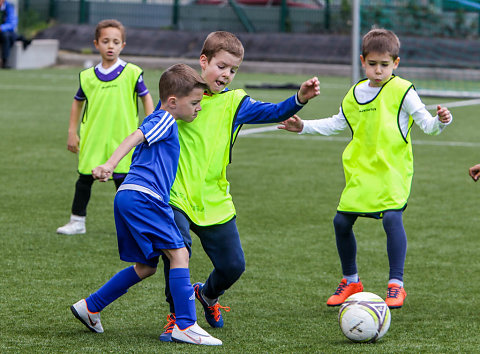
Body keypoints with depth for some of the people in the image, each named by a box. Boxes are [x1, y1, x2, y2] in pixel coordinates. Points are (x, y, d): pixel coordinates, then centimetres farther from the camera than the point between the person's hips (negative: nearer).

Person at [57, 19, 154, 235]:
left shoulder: (131, 73, -4)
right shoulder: (88, 77, 2)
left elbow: (146, 98, 6)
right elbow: (78, 102, 16)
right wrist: (72, 132, 12)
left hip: (122, 139, -2)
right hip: (92, 139, 2)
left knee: (123, 180, 1)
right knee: (84, 178, 7)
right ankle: (77, 221, 19)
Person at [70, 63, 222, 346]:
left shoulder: (157, 122, 27)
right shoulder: (165, 121, -4)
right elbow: (134, 138, -19)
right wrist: (110, 165, -33)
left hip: (129, 197, 10)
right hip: (143, 196, -10)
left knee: (146, 266, 15)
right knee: (179, 253, -12)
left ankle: (90, 308, 20)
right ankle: (185, 326, -17)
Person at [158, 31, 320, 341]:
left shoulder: (234, 102, 4)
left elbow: (273, 112, -9)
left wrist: (301, 97, -26)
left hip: (215, 200, 3)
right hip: (176, 196, -3)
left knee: (233, 265, 6)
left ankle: (208, 295, 41)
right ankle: (177, 315, -4)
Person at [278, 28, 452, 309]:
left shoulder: (402, 91, -6)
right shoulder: (356, 93, 12)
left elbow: (426, 124, -10)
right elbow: (337, 123, 27)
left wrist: (441, 121, -31)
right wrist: (304, 127, 23)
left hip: (393, 170, -6)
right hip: (361, 170, 6)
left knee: (392, 217, -24)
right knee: (342, 221, 4)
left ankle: (396, 285, -17)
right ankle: (351, 281, 24)